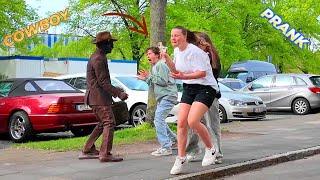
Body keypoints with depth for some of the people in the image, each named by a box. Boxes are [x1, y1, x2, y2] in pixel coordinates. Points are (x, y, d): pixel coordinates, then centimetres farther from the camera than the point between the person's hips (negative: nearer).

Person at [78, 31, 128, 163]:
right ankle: (105, 154, -12)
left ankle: (87, 151, 21)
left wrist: (115, 90, 24)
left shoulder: (97, 57, 19)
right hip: (99, 97, -11)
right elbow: (103, 82, -20)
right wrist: (118, 93, -22)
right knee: (109, 123, -10)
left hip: (96, 96, 11)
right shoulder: (98, 59, -15)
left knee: (103, 124, 18)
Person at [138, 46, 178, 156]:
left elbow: (163, 81, -20)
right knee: (159, 119, 17)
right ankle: (172, 138, 32)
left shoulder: (161, 65, -9)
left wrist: (149, 76, -12)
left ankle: (166, 147, -22)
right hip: (162, 97, 11)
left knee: (159, 119, -19)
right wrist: (145, 78, 11)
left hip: (168, 96, -11)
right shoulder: (154, 67, 22)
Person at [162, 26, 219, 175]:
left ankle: (210, 149, 1)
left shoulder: (194, 51, -17)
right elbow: (176, 71, 17)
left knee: (192, 121, -23)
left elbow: (202, 73, -20)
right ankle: (181, 159, 7)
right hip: (188, 88, 8)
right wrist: (167, 59, 2)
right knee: (181, 122, -3)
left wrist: (184, 76, -30)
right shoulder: (177, 51, 9)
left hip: (205, 87, -8)